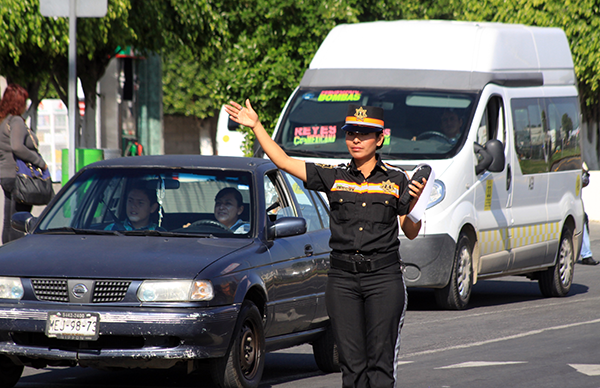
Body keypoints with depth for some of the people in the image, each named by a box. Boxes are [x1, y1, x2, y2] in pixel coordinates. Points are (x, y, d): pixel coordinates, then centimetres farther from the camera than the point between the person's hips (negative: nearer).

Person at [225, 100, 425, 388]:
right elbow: (283, 161, 7)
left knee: (380, 361, -6)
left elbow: (411, 232, 8)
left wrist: (416, 202, -10)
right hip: (342, 277, 2)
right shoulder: (333, 178, 7)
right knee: (351, 363, 1)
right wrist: (256, 126, 4)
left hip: (384, 277, -2)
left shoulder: (396, 180, 5)